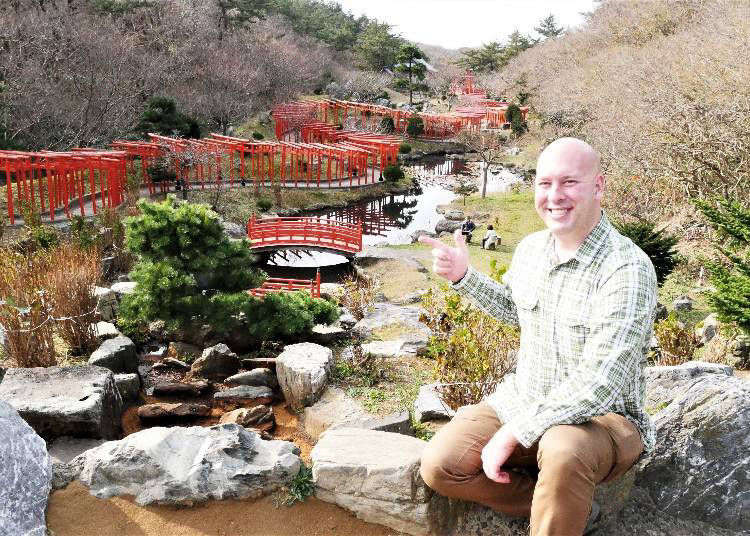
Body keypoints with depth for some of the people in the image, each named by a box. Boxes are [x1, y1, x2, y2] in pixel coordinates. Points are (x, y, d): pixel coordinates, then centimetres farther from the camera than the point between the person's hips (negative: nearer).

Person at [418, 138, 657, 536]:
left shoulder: (628, 270, -22)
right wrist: (463, 276, 8)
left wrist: (512, 434, -24)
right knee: (439, 466, -12)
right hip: (521, 400, 7)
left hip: (602, 417, -6)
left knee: (564, 453, -40)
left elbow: (599, 386, -27)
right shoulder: (530, 248, 1)